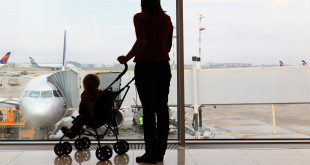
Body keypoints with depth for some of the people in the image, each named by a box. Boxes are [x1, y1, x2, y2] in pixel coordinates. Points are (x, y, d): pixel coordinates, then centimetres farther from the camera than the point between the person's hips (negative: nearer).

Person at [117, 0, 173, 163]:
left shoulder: (140, 17, -4)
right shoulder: (166, 18, 12)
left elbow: (141, 41, -19)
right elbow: (168, 45, 14)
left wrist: (127, 58, -10)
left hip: (145, 66, -5)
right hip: (163, 66, 5)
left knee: (148, 111, -1)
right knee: (162, 109, 8)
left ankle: (151, 154, 4)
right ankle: (160, 153, 15)